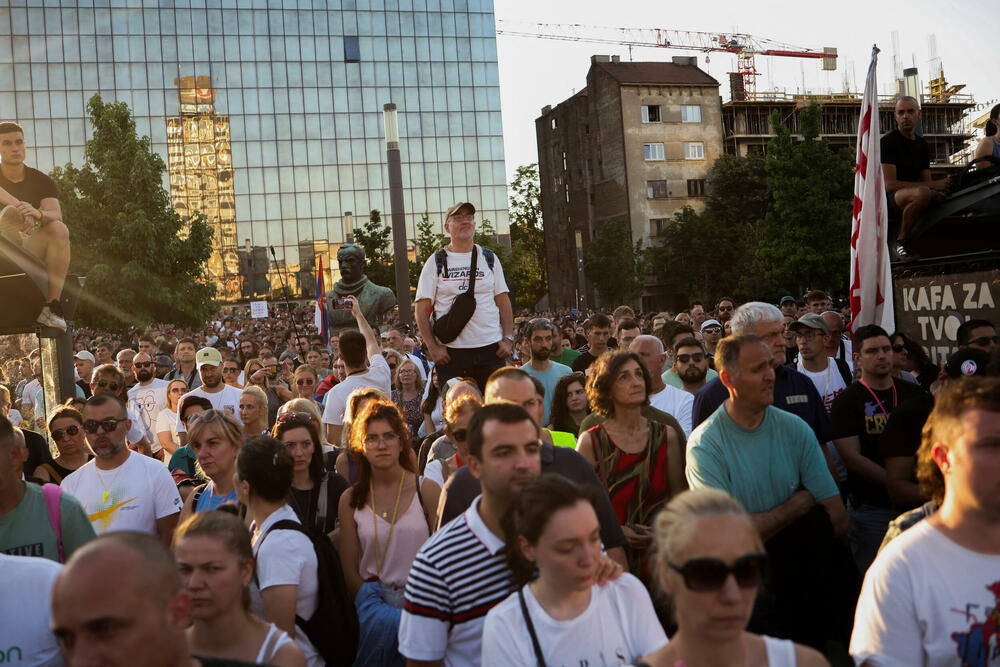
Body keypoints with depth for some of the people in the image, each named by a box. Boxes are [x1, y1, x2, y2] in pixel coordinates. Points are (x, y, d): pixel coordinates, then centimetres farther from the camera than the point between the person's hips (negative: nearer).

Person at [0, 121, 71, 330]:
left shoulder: (40, 180, 4)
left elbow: (56, 214, -16)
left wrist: (38, 214, -38)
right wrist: (21, 209, -41)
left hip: (30, 252, 1)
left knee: (59, 229, -27)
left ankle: (52, 305, -37)